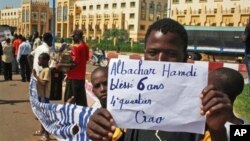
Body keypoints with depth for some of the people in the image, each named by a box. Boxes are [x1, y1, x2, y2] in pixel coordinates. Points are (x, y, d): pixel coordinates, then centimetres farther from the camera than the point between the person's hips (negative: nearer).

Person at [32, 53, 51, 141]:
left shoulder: (47, 70, -18)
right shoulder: (42, 70, 13)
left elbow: (44, 83, -24)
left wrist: (35, 75, -21)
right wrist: (36, 76, 7)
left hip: (44, 95, -10)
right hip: (40, 94, 10)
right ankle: (42, 130, 34)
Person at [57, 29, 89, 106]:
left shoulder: (76, 47, -17)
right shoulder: (85, 46, 8)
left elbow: (74, 64, -21)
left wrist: (61, 65, -14)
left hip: (74, 77, -8)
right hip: (81, 76, 8)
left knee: (69, 99, 2)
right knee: (81, 98, 13)